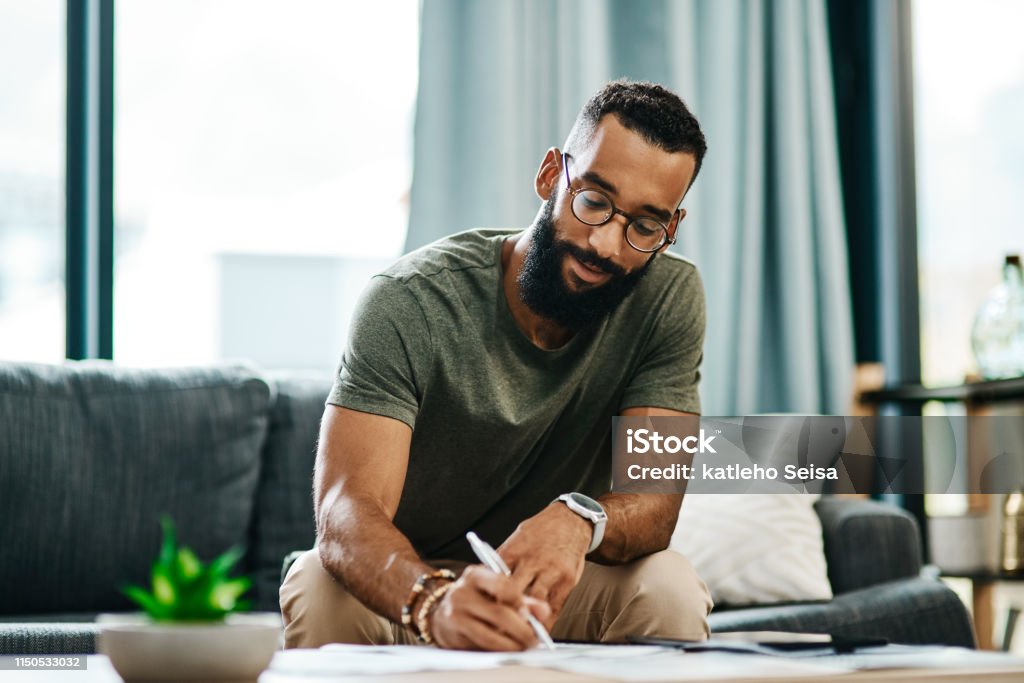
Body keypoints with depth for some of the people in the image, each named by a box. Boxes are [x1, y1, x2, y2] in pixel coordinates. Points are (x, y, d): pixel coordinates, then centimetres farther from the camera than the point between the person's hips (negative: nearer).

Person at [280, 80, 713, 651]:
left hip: (548, 584, 3)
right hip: (406, 581, -2)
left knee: (669, 587, -28)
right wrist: (435, 601, -56)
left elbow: (655, 501, -19)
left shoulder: (670, 299, -13)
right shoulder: (410, 303, -22)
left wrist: (579, 519, -45)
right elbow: (347, 511, -33)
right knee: (324, 589, -34)